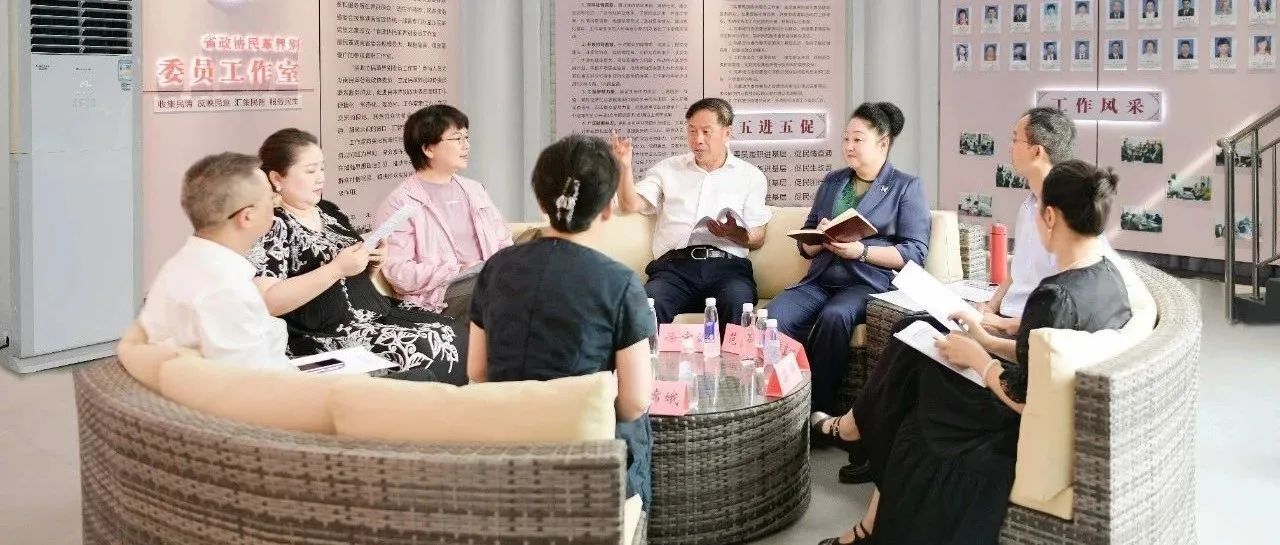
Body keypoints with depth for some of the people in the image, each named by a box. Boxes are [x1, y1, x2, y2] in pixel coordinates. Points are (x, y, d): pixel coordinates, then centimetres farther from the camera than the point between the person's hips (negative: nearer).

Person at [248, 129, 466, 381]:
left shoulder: (329, 211, 15)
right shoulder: (270, 226, -9)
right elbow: (265, 301, -22)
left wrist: (374, 261, 1)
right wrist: (337, 268, -22)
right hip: (325, 335, -8)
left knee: (453, 334, -8)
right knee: (431, 350, -23)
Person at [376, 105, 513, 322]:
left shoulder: (474, 190, 23)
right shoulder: (399, 204, 1)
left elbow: (504, 243, 24)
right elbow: (399, 274, -8)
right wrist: (456, 270, -14)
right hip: (446, 291, -7)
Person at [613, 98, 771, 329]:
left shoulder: (750, 176, 19)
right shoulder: (668, 169, 22)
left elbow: (757, 239, 15)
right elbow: (631, 205, 10)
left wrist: (736, 233, -8)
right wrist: (625, 167, -7)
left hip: (726, 264, 0)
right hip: (674, 264, 0)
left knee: (737, 304, -36)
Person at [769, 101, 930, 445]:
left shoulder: (907, 187, 8)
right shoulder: (832, 182, 23)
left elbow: (915, 253, -3)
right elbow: (805, 245, 20)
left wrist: (861, 251, -15)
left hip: (870, 283, -4)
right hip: (820, 281, 4)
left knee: (834, 317, -37)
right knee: (772, 317, -28)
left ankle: (820, 408, -24)